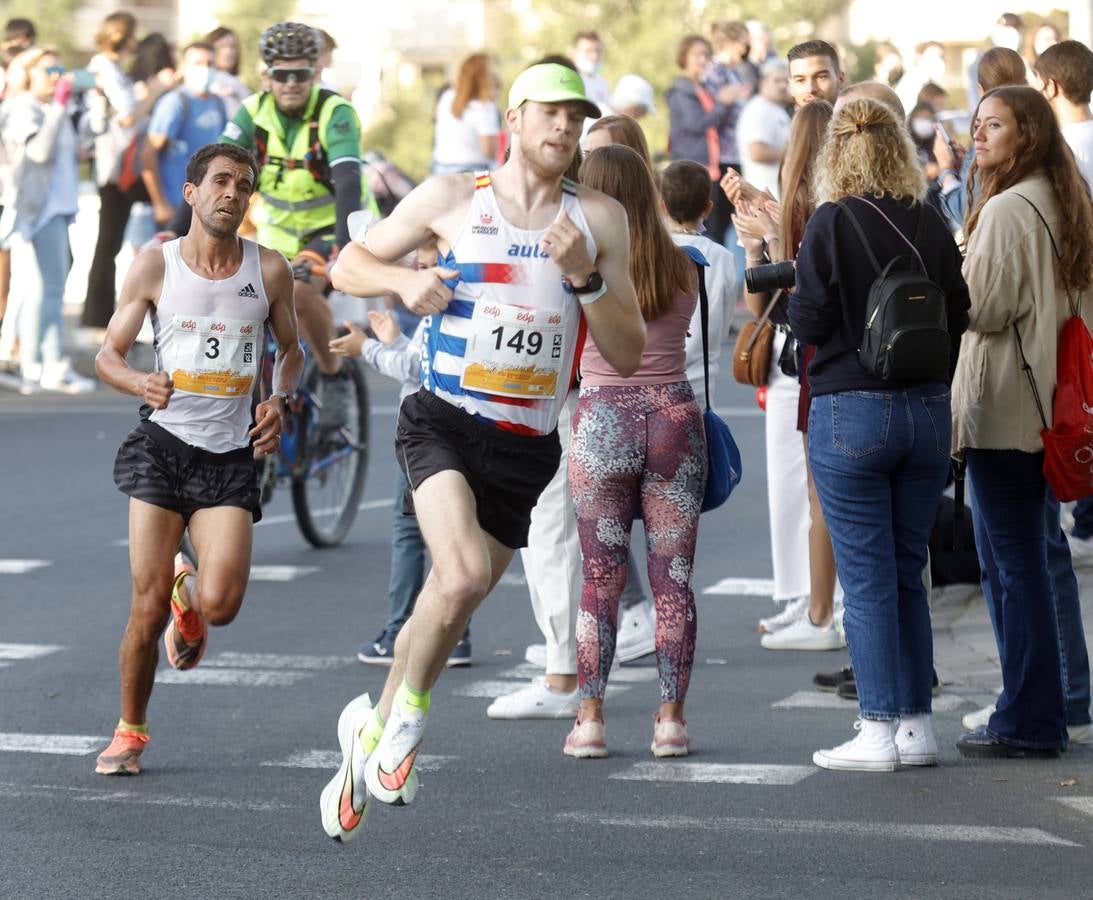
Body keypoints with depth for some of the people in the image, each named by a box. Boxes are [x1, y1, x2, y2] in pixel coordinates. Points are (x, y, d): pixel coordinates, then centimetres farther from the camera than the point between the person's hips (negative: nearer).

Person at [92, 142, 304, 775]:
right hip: (163, 444, -1)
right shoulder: (155, 267, 1)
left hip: (231, 456, 1)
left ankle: (188, 601, 25)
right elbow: (109, 354, 5)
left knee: (220, 605, -14)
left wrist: (280, 401, -2)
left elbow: (291, 349, 18)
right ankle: (131, 732, 13)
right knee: (148, 605, -6)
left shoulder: (270, 270, 4)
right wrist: (140, 383, -17)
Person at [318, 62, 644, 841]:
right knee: (464, 575, -27)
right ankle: (408, 711, -4)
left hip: (527, 448, 3)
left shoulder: (600, 219, 7)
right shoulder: (452, 198, 2)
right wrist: (404, 280, -8)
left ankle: (370, 731, 33)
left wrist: (586, 277, -11)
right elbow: (350, 265, 13)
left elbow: (628, 353, 4)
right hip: (444, 424, -3)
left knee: (447, 607, 11)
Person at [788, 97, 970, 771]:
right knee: (908, 575, 13)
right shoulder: (932, 226, 2)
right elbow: (958, 317, 6)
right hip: (927, 412, 4)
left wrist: (787, 292, 9)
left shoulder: (833, 223, -10)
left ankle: (879, 731, -1)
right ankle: (917, 724, 13)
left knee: (867, 580, -1)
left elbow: (810, 320, -13)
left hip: (852, 412, -4)